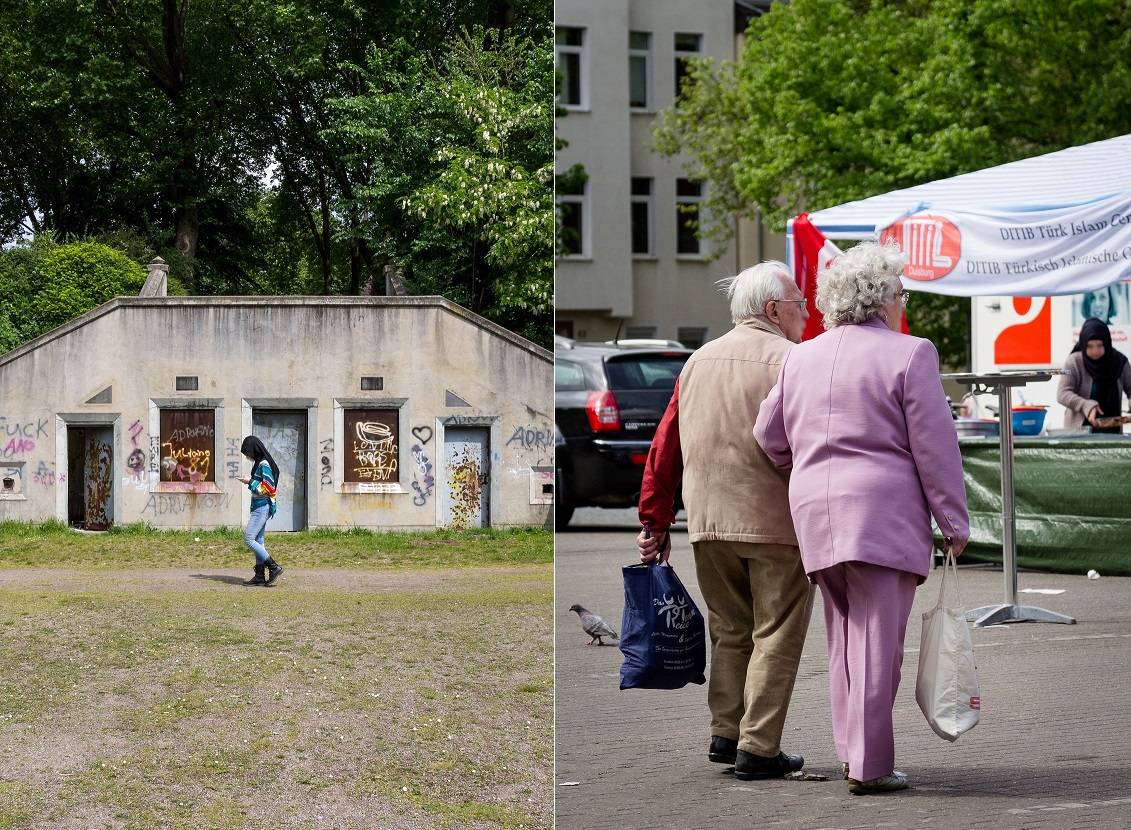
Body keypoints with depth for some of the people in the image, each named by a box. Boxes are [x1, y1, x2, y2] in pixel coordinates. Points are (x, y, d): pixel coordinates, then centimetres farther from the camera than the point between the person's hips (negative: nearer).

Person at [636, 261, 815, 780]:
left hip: (708, 524, 6)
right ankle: (757, 748, -1)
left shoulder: (698, 363, 12)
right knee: (775, 636, 1)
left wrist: (656, 522, 17)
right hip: (776, 523, -6)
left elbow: (664, 449, 13)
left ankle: (725, 733, 16)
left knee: (729, 632, 18)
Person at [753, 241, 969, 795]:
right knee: (878, 641, -4)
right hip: (884, 513, -6)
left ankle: (851, 749, 14)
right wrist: (955, 524, -1)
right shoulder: (909, 355, -6)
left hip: (815, 515, 6)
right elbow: (935, 448, -7)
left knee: (844, 638, 15)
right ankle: (869, 765, -5)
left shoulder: (801, 358, 12)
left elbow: (769, 437, 16)